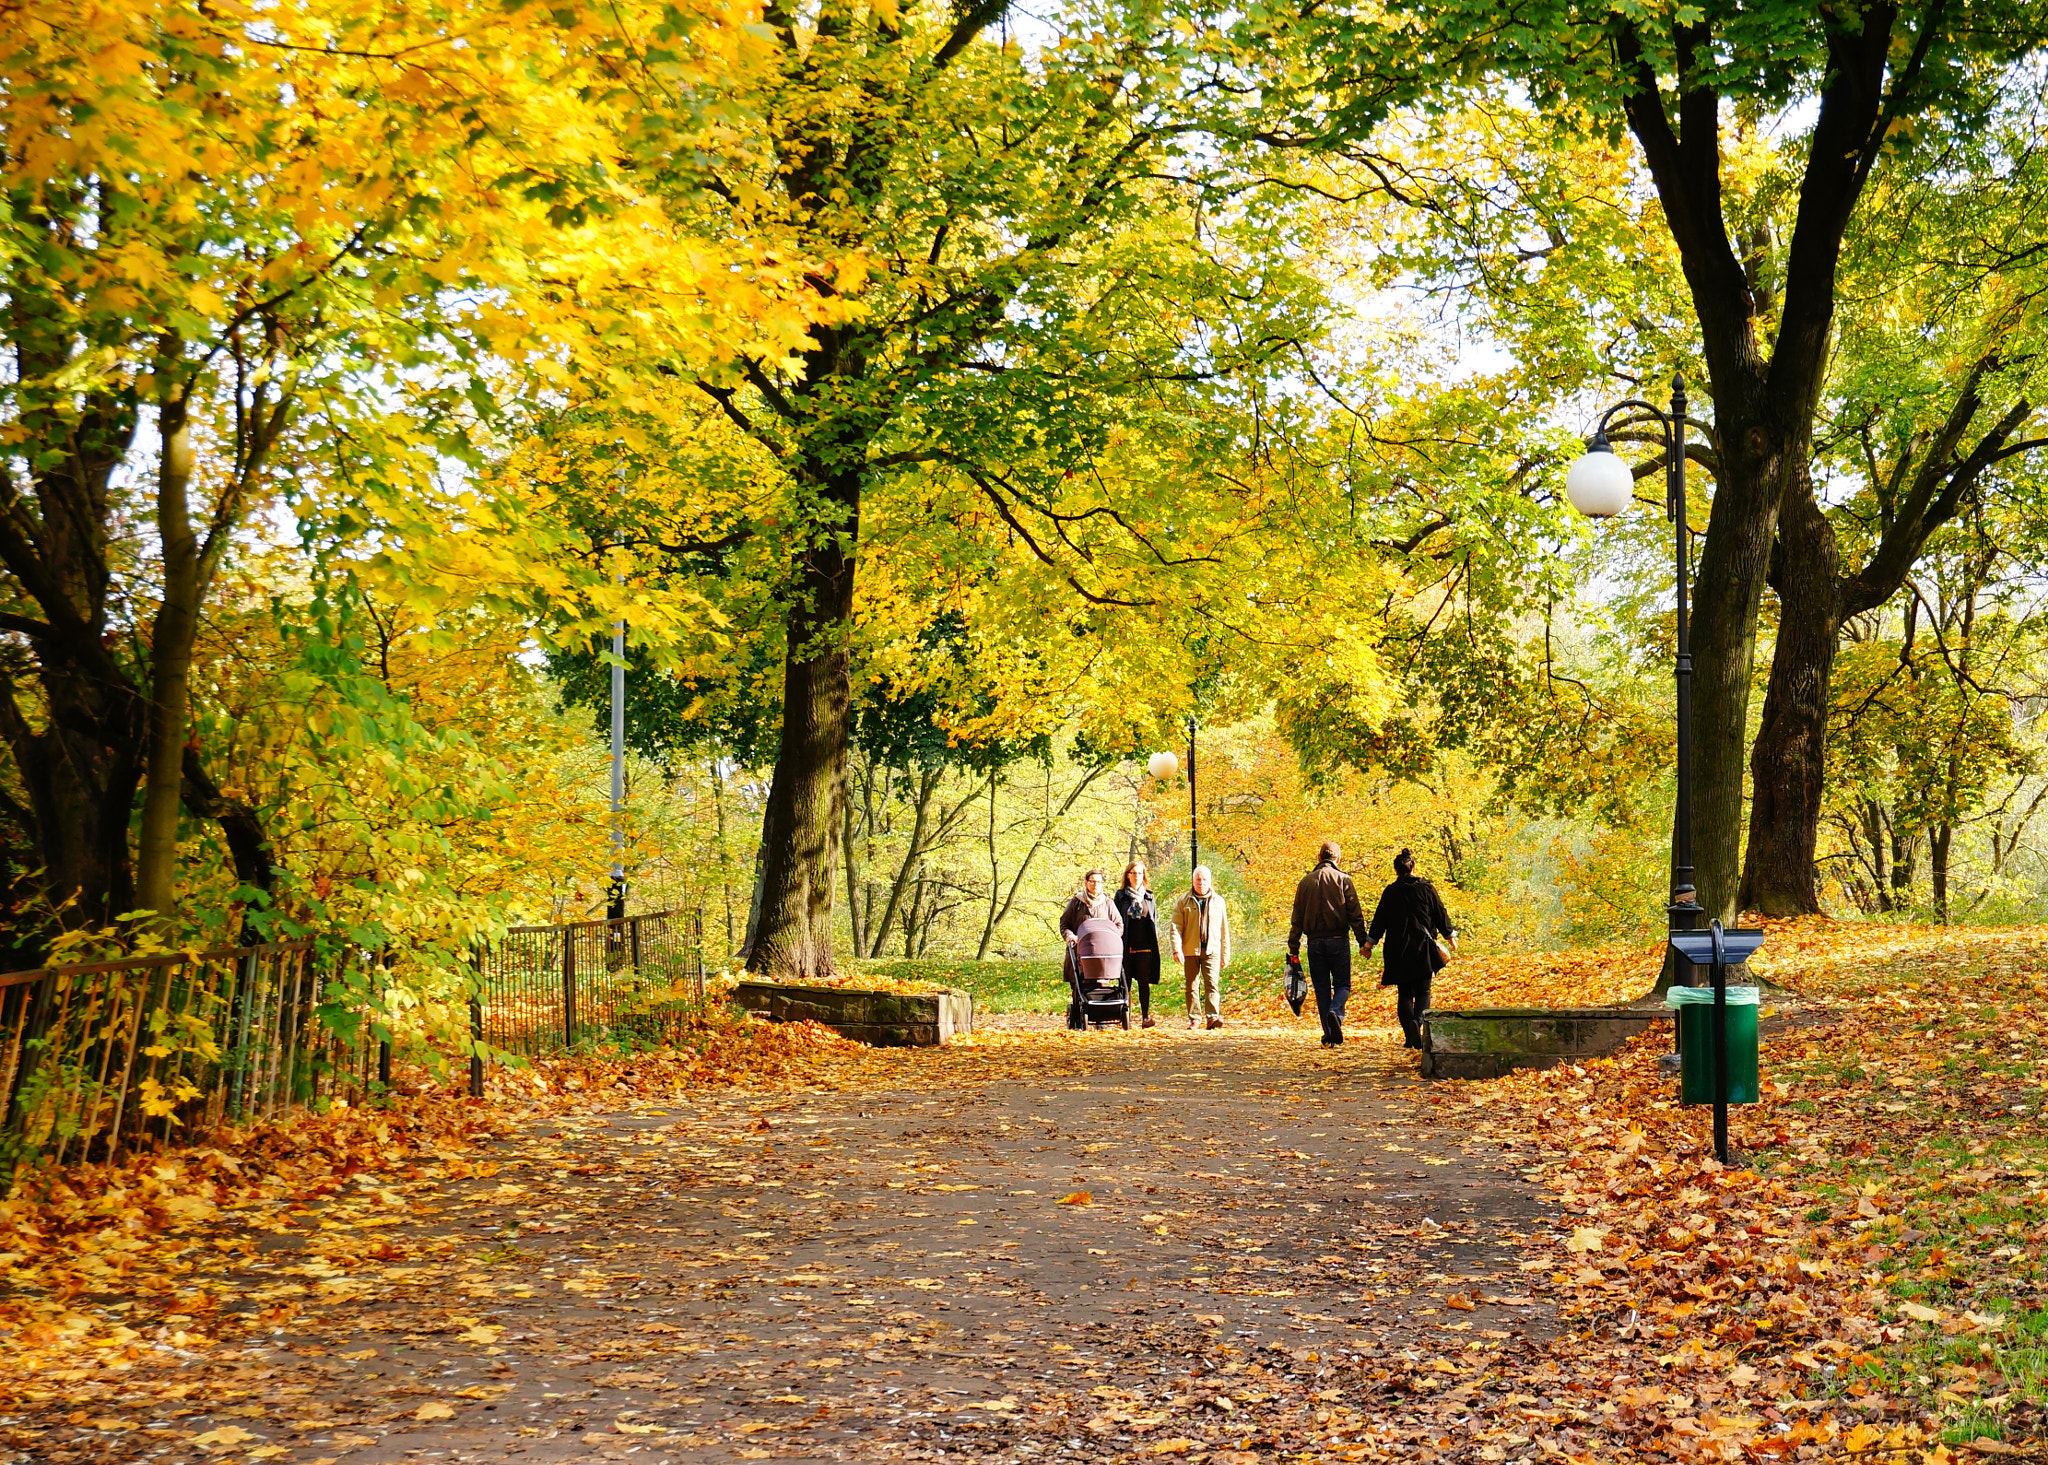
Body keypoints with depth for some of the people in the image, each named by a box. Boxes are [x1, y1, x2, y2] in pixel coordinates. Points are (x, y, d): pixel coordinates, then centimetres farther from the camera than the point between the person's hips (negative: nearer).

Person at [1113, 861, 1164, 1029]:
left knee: (1144, 982, -1)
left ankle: (1146, 1016, 0)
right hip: (1126, 946, -1)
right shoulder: (1121, 895, 7)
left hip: (1144, 947, 1)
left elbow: (1155, 920, 16)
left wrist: (1154, 942, 8)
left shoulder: (1149, 896, 13)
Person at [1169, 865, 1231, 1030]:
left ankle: (1212, 1016, -18)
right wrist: (1177, 949, -12)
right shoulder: (1183, 902, 6)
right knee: (1192, 986, 4)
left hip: (1212, 950, 0)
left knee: (1212, 984, -12)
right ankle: (1193, 1019, 10)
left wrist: (1225, 954, 12)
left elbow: (1224, 930, 15)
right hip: (1190, 951, 0)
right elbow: (1176, 927, 0)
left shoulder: (1218, 901, 12)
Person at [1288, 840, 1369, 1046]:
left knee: (1322, 988, 8)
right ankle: (1335, 1012, -21)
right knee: (1343, 984, 9)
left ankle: (1328, 1036, 4)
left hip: (1315, 942, 2)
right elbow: (1355, 915, -5)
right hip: (1338, 940, -2)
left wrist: (1293, 948, 9)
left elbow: (1297, 919, 6)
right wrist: (1363, 942, 1)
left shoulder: (1306, 881, 6)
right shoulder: (1343, 880, -2)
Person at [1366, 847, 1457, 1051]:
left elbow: (1380, 920, 7)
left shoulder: (1390, 892, 3)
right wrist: (1450, 935, 19)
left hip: (1398, 950, 1)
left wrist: (1370, 943, 16)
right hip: (1422, 947, -1)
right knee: (1422, 991, 3)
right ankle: (1417, 1020, -27)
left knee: (1404, 994, 7)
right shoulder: (1426, 888, 1)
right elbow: (1440, 914, 6)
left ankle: (1410, 1037, -5)